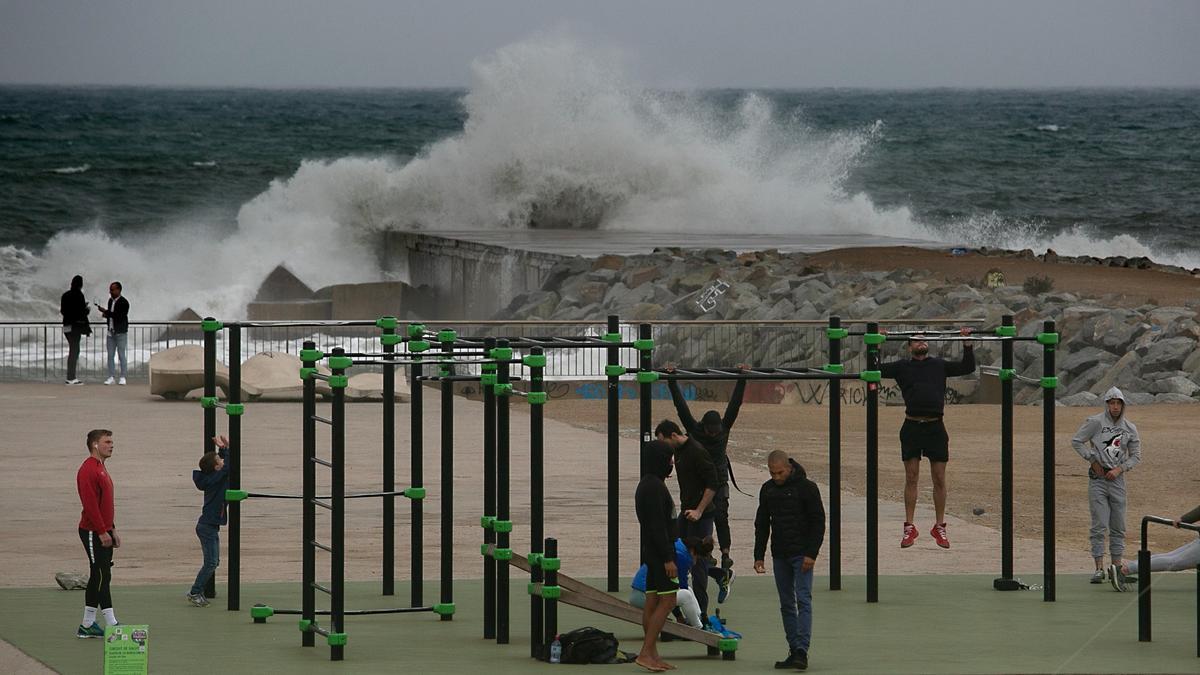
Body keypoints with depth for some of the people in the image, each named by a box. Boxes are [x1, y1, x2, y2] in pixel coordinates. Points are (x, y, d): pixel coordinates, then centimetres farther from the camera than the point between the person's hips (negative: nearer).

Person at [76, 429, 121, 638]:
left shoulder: (101, 469, 18)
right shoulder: (88, 470, -15)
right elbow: (90, 504, -22)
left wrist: (112, 530, 22)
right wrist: (103, 532, -22)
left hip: (103, 532, 10)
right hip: (93, 533, -10)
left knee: (97, 578, 11)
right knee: (102, 576, -10)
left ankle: (87, 626, 15)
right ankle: (112, 625, -12)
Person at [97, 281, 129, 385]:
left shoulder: (124, 302, -11)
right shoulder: (111, 300, 11)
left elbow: (120, 316, -21)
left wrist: (106, 312, -19)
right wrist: (106, 315, -1)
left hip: (121, 333, -7)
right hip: (111, 332, 7)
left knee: (121, 355, -3)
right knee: (110, 355, 3)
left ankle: (122, 377, 2)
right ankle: (111, 377, 6)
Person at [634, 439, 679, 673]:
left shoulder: (645, 485, 14)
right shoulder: (655, 487, -18)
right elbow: (657, 525, -21)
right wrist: (668, 559, -21)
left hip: (652, 554, 10)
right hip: (660, 551, -10)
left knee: (652, 602, 9)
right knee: (667, 601, -9)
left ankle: (652, 654, 12)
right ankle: (645, 653, -13)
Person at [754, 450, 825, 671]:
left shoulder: (806, 487, -8)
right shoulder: (767, 490, 8)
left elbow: (818, 522, -8)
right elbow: (761, 524, 15)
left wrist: (811, 554, -15)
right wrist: (759, 556, 9)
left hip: (801, 555, -6)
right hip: (779, 556, 6)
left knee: (803, 600, -13)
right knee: (786, 603, 6)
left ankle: (802, 651, -20)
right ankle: (793, 651, 10)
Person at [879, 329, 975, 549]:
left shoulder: (939, 365, 16)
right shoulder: (903, 366, 11)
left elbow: (968, 367, 15)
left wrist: (967, 344, 8)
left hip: (935, 427, 1)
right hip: (912, 426, -1)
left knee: (939, 479, 2)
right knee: (911, 478, 0)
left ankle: (940, 527, 11)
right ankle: (909, 528, 5)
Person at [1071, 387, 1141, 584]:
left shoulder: (1129, 428, 5)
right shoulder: (1095, 422, -6)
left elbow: (1135, 455, 10)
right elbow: (1077, 441, -2)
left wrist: (1120, 469, -5)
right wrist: (1093, 460, -5)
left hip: (1117, 477, 4)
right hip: (1098, 478, -4)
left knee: (1118, 526, 8)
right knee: (1099, 525, -7)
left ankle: (1117, 565, 17)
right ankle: (1099, 568, -6)